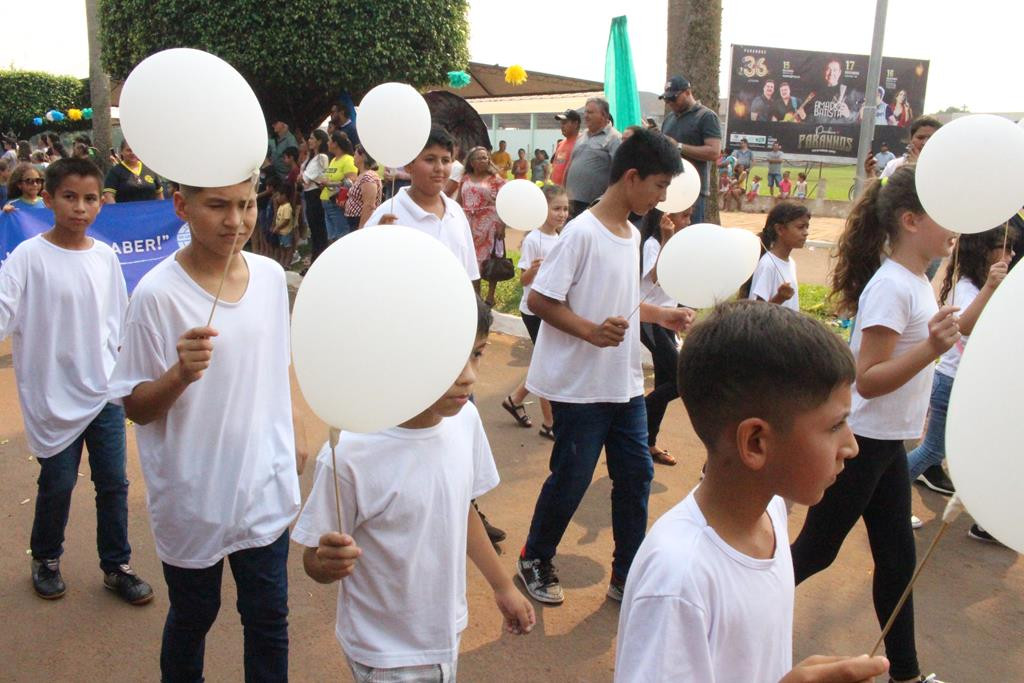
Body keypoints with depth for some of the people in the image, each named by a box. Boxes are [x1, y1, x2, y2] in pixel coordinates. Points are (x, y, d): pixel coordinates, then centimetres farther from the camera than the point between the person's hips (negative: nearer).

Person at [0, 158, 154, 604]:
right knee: (58, 484, 10)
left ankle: (117, 566, 25)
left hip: (105, 391, 3)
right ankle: (46, 559, 36)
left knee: (113, 482, 8)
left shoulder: (105, 256, 1)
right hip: (54, 395, -3)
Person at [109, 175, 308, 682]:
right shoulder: (157, 294, -17)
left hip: (265, 487, 3)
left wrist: (295, 431, 14)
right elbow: (135, 408, -11)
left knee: (268, 617, 14)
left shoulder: (270, 276, -3)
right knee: (192, 618, 18)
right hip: (192, 497, -3)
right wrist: (181, 374, -29)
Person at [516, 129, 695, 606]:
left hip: (626, 384, 8)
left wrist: (662, 316, 9)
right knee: (571, 479, 5)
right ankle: (535, 562, 29)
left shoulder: (632, 236, 9)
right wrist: (591, 331, -28)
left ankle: (626, 577, 27)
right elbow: (539, 300, -18)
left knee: (635, 475, 11)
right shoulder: (582, 233, -17)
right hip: (580, 386, -8)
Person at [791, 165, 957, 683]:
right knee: (815, 552, 4)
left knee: (897, 560, 17)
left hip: (887, 444, 9)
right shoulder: (891, 286, -21)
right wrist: (932, 348, -35)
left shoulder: (917, 281, 7)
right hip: (859, 443, -9)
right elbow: (868, 381, -25)